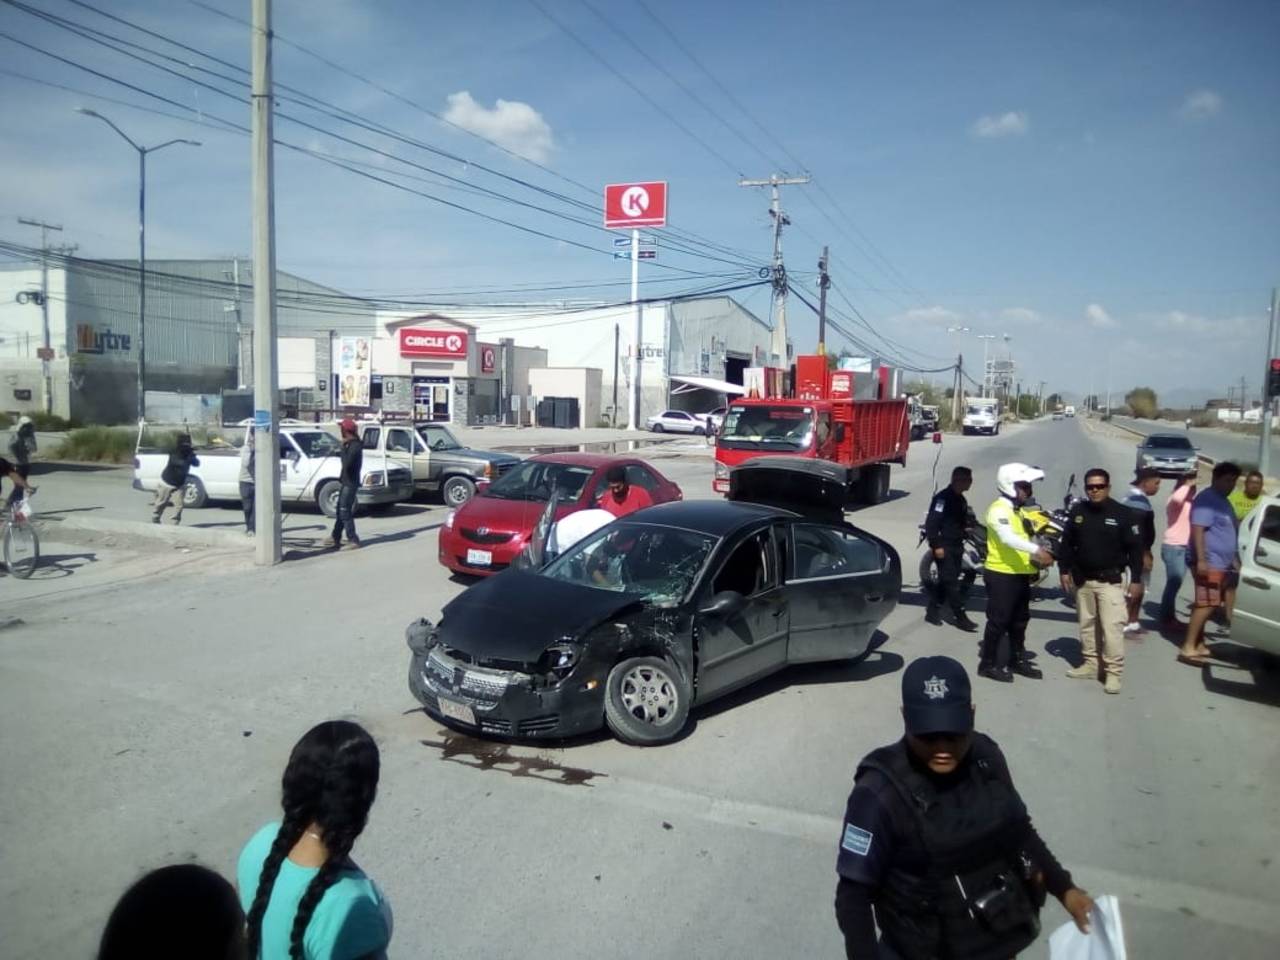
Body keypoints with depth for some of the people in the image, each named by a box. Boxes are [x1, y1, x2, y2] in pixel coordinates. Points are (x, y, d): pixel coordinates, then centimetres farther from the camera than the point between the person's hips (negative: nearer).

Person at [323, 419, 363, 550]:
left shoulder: (355, 446, -21)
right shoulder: (351, 444, 9)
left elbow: (346, 464, -30)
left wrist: (344, 447, -22)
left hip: (350, 483, -10)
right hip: (346, 482, 10)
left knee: (345, 512, -6)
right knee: (341, 511, 18)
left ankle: (353, 541, -2)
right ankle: (335, 538, 29)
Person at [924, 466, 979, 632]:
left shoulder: (960, 499, 14)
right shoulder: (943, 497, -16)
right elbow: (931, 522, -20)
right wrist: (936, 546, -22)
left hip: (956, 546, 9)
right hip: (944, 548, -9)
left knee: (945, 581, 12)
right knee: (952, 582, -7)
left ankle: (932, 611, 21)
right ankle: (960, 617, -4)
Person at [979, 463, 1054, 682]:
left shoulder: (1016, 510, 17)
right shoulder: (999, 509, -17)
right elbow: (1008, 538, -33)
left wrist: (1033, 560, 7)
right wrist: (1036, 550, -44)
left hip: (1019, 574, 10)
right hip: (1001, 574, -10)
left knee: (1019, 620, 17)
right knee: (998, 621, -3)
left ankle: (1017, 660, 29)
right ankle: (988, 664, 6)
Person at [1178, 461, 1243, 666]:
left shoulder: (1223, 501, 18)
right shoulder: (1207, 499, -13)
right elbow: (1197, 530, -22)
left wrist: (1232, 559, 26)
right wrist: (1201, 560, -28)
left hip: (1221, 563, 10)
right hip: (1209, 562, -10)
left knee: (1205, 605, 12)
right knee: (1205, 605, -13)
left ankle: (1198, 645, 18)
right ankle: (1188, 649, -13)